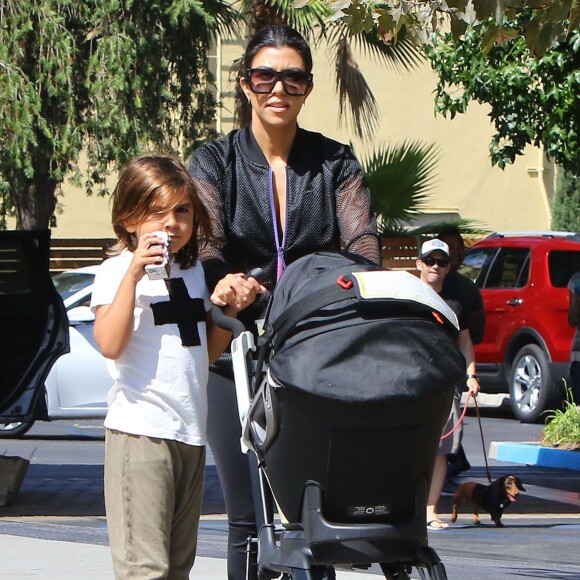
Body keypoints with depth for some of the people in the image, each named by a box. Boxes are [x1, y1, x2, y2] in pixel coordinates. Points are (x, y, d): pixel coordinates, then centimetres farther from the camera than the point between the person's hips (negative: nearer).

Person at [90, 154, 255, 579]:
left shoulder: (194, 271, 17)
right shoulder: (118, 271, -6)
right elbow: (110, 345, -21)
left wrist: (232, 310, 6)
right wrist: (133, 274, -23)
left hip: (192, 431, 8)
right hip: (140, 430, -8)